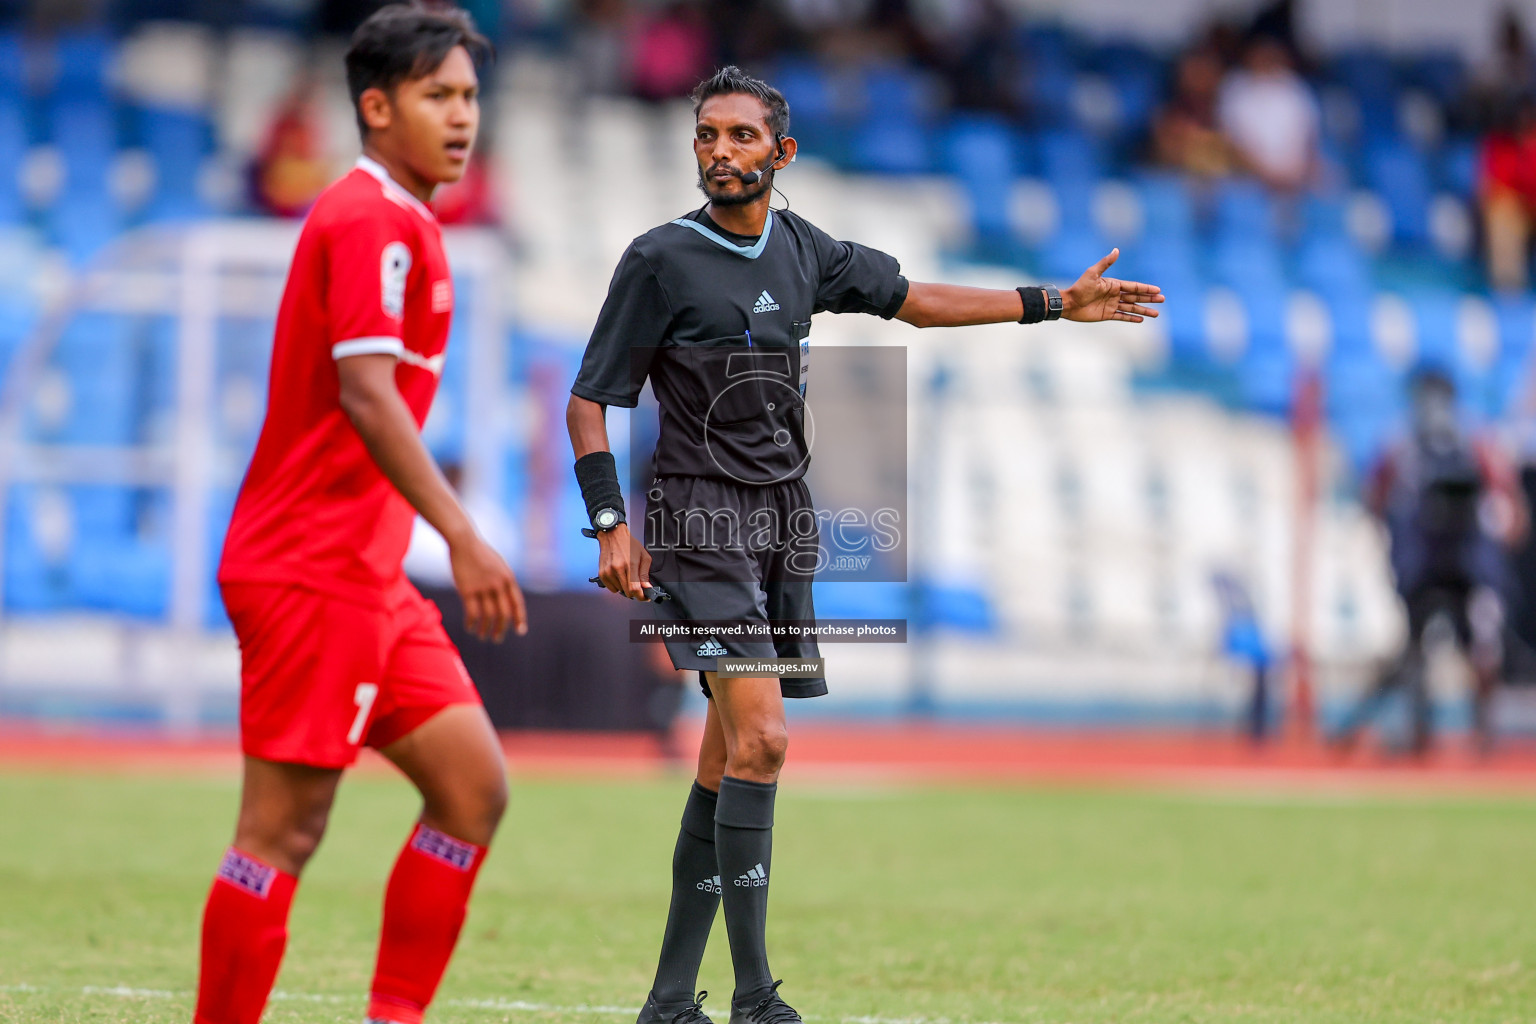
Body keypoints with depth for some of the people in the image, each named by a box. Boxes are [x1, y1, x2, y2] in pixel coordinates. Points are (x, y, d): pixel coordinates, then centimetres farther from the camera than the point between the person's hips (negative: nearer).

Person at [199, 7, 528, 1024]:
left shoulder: (400, 222, 18)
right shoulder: (372, 219, -13)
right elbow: (367, 396, -23)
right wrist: (463, 536, -29)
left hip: (367, 577, 10)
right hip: (311, 570, -10)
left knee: (474, 786, 6)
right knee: (285, 828, -8)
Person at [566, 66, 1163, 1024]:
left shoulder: (802, 250, 9)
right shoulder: (661, 260, -8)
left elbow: (912, 297, 23)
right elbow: (590, 400, -5)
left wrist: (1055, 303, 23)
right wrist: (612, 525, -15)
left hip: (786, 521, 6)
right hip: (700, 522, -6)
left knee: (732, 760, 5)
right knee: (760, 738, -18)